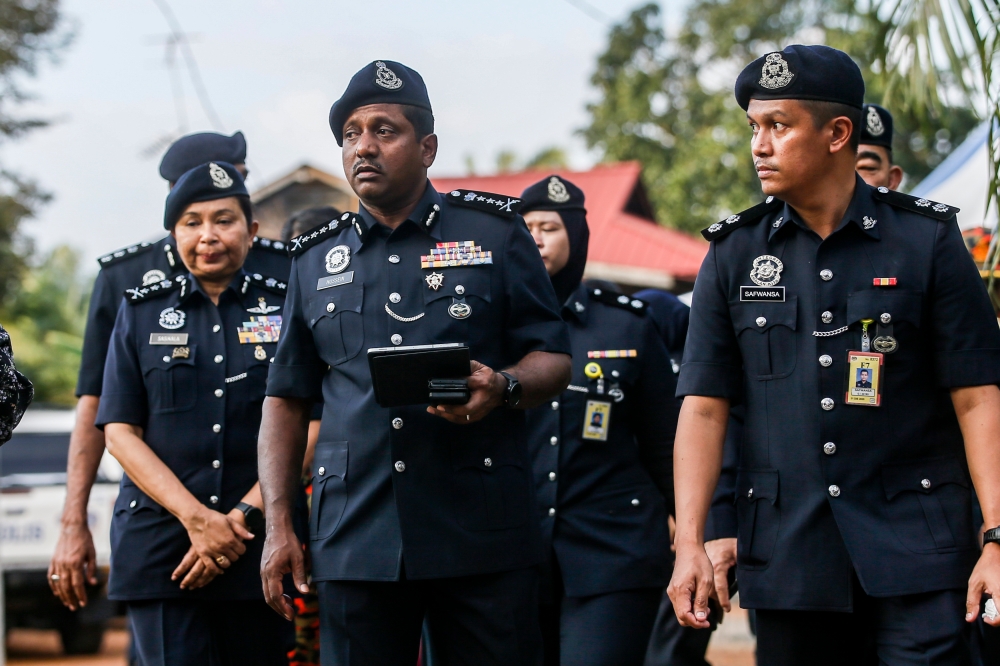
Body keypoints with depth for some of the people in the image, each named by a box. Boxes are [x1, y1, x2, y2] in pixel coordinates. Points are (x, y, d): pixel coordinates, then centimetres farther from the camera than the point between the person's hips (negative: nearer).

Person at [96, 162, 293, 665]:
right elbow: (119, 432, 3)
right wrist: (196, 518, -10)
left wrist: (244, 516, -11)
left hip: (258, 546, 0)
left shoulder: (286, 308, 7)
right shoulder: (140, 312, 10)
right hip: (159, 544, 0)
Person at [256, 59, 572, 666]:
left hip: (481, 541, -2)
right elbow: (287, 399, 16)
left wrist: (502, 387, -17)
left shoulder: (495, 231, 7)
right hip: (354, 541, 2)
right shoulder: (315, 261, 15)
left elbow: (554, 360, 6)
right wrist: (278, 525, 8)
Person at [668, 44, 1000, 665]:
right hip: (786, 558, 2)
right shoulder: (735, 253, 8)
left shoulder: (926, 237, 1)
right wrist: (690, 543, -5)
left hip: (916, 547, -2)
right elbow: (704, 406, 5)